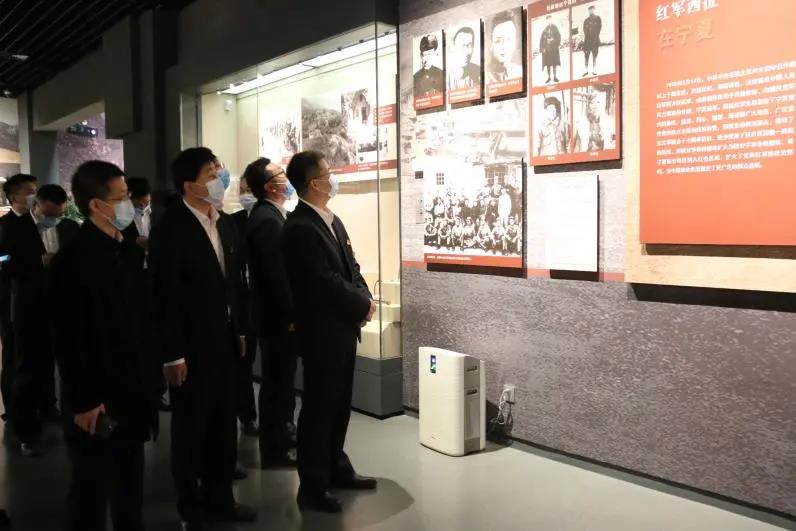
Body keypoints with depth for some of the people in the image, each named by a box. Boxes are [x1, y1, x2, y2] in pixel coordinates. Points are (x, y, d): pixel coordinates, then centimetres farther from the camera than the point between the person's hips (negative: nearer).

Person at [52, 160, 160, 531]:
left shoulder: (128, 252, 7)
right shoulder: (74, 260, -16)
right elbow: (70, 339, -16)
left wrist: (150, 377, 8)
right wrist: (84, 402, -15)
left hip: (132, 392, 7)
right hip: (97, 399, -7)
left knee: (130, 491, 19)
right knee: (91, 492, 10)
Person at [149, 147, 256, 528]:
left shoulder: (224, 224, 8)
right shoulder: (171, 227, -14)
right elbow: (165, 295, -16)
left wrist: (240, 330, 12)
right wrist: (172, 354, -17)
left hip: (225, 342, 7)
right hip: (192, 346, -6)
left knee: (224, 425, 15)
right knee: (190, 429, 10)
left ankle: (219, 497, 31)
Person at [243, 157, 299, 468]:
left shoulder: (270, 214, 11)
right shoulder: (267, 220, -21)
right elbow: (276, 273, -25)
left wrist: (290, 312, 13)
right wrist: (290, 315, -18)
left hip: (280, 313, 10)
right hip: (278, 316, -10)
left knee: (282, 378, 21)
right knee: (276, 381, 0)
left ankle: (284, 431, 36)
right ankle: (273, 452, 12)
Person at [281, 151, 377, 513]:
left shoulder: (332, 221, 11)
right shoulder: (300, 228, -18)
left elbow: (351, 267, 13)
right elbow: (326, 281, -23)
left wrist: (365, 298, -4)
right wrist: (363, 306, -12)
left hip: (343, 327, 9)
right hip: (322, 331, -9)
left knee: (339, 403, 18)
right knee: (319, 406, 1)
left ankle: (336, 469, 32)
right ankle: (312, 486, 13)